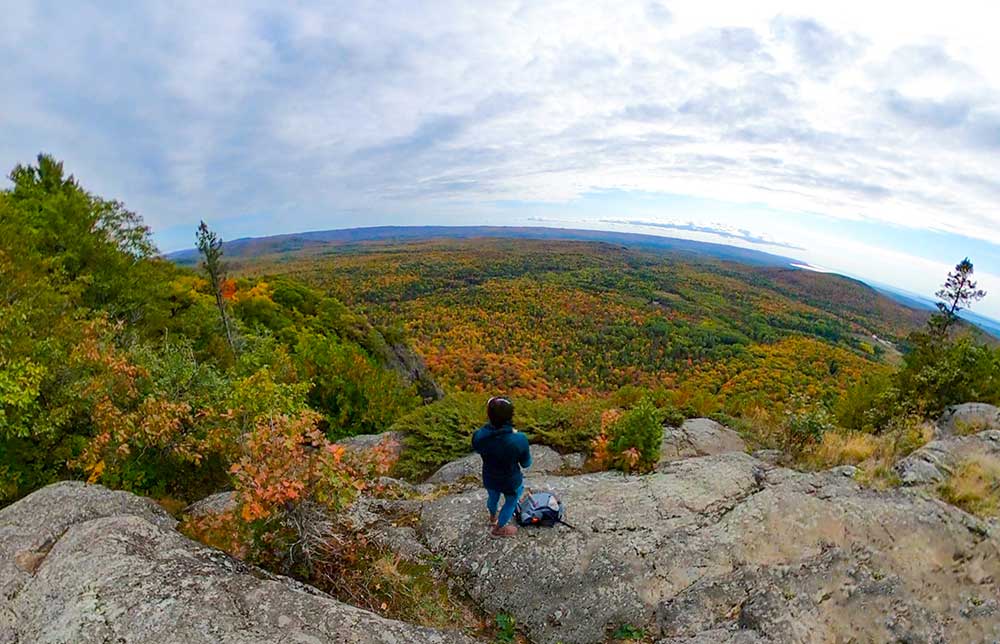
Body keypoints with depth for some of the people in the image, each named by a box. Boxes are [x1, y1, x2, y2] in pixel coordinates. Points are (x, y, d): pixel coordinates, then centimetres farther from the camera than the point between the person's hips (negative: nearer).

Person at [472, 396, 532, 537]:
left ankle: (493, 517, 65)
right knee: (511, 503, 29)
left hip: (489, 478, 3)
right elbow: (526, 463, -16)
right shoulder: (519, 439, -36)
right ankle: (498, 528, 51)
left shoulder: (479, 435, -28)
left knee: (493, 497, 35)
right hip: (511, 481, -3)